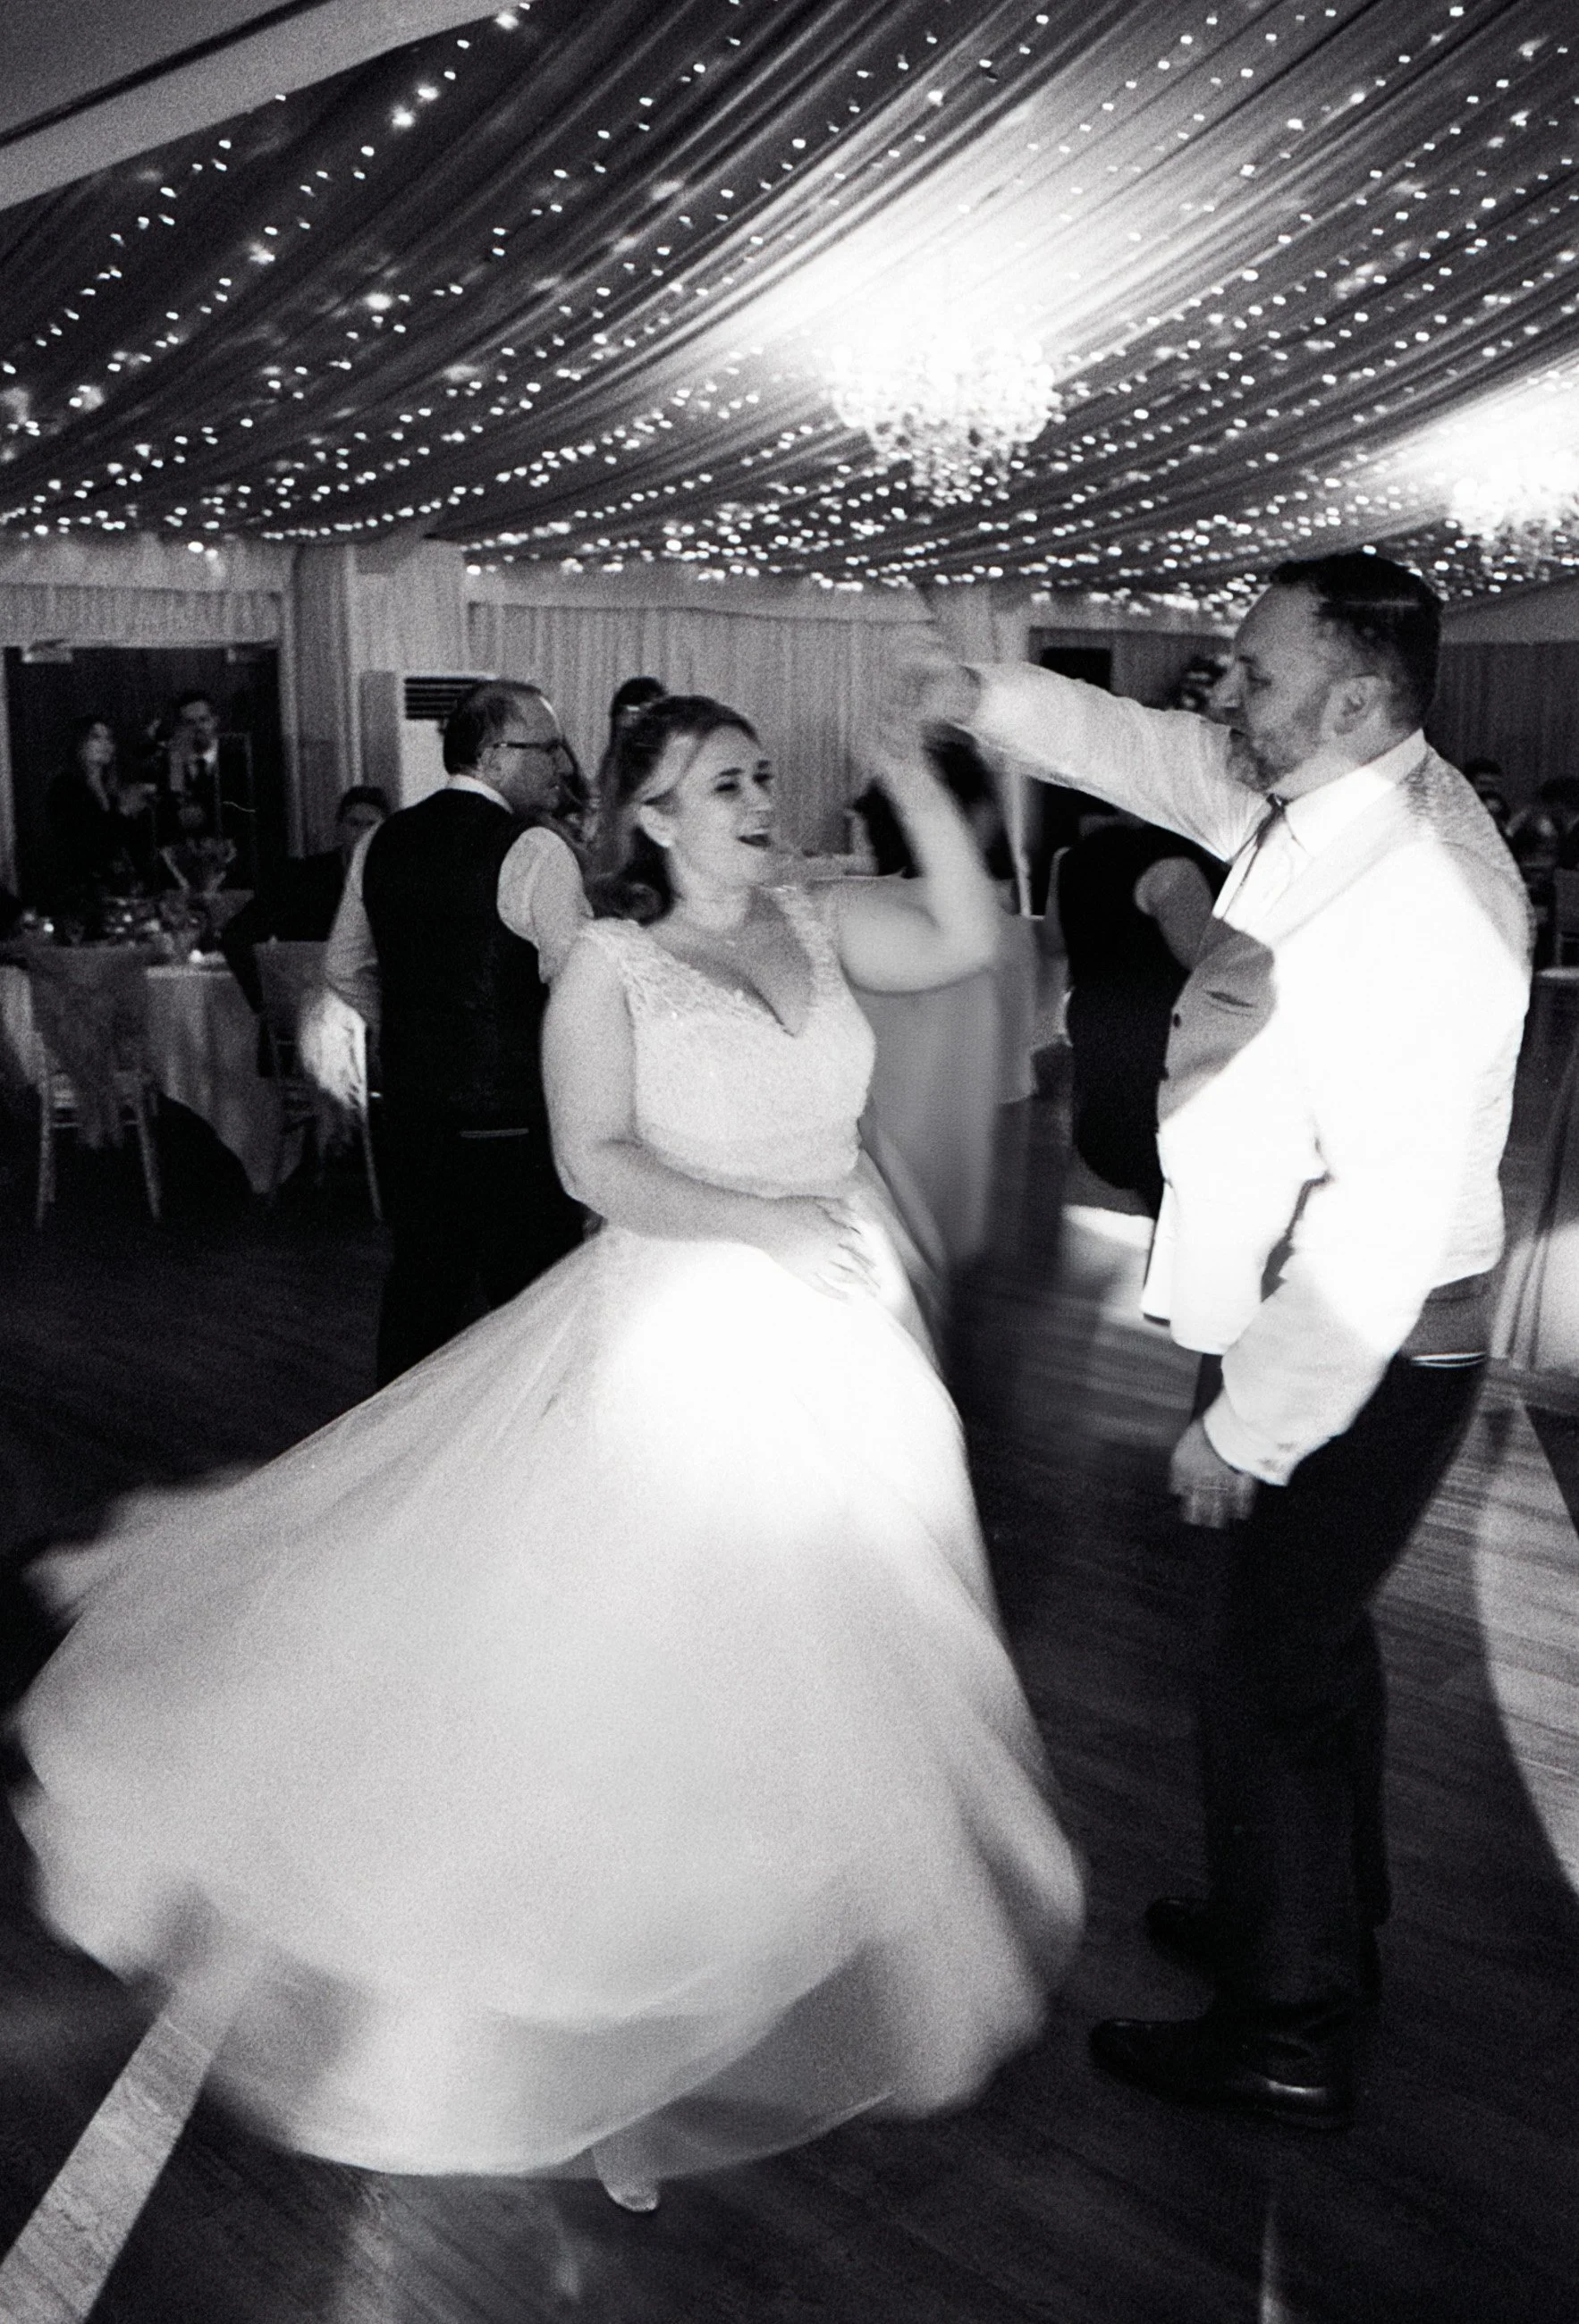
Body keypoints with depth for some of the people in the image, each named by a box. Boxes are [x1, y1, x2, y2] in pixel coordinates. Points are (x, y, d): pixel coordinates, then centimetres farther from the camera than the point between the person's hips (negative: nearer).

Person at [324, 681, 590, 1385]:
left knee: (418, 1289, 18)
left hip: (408, 1108, 7)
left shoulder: (383, 843, 7)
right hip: (512, 1119, -7)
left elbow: (344, 969, 16)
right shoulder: (533, 852, -14)